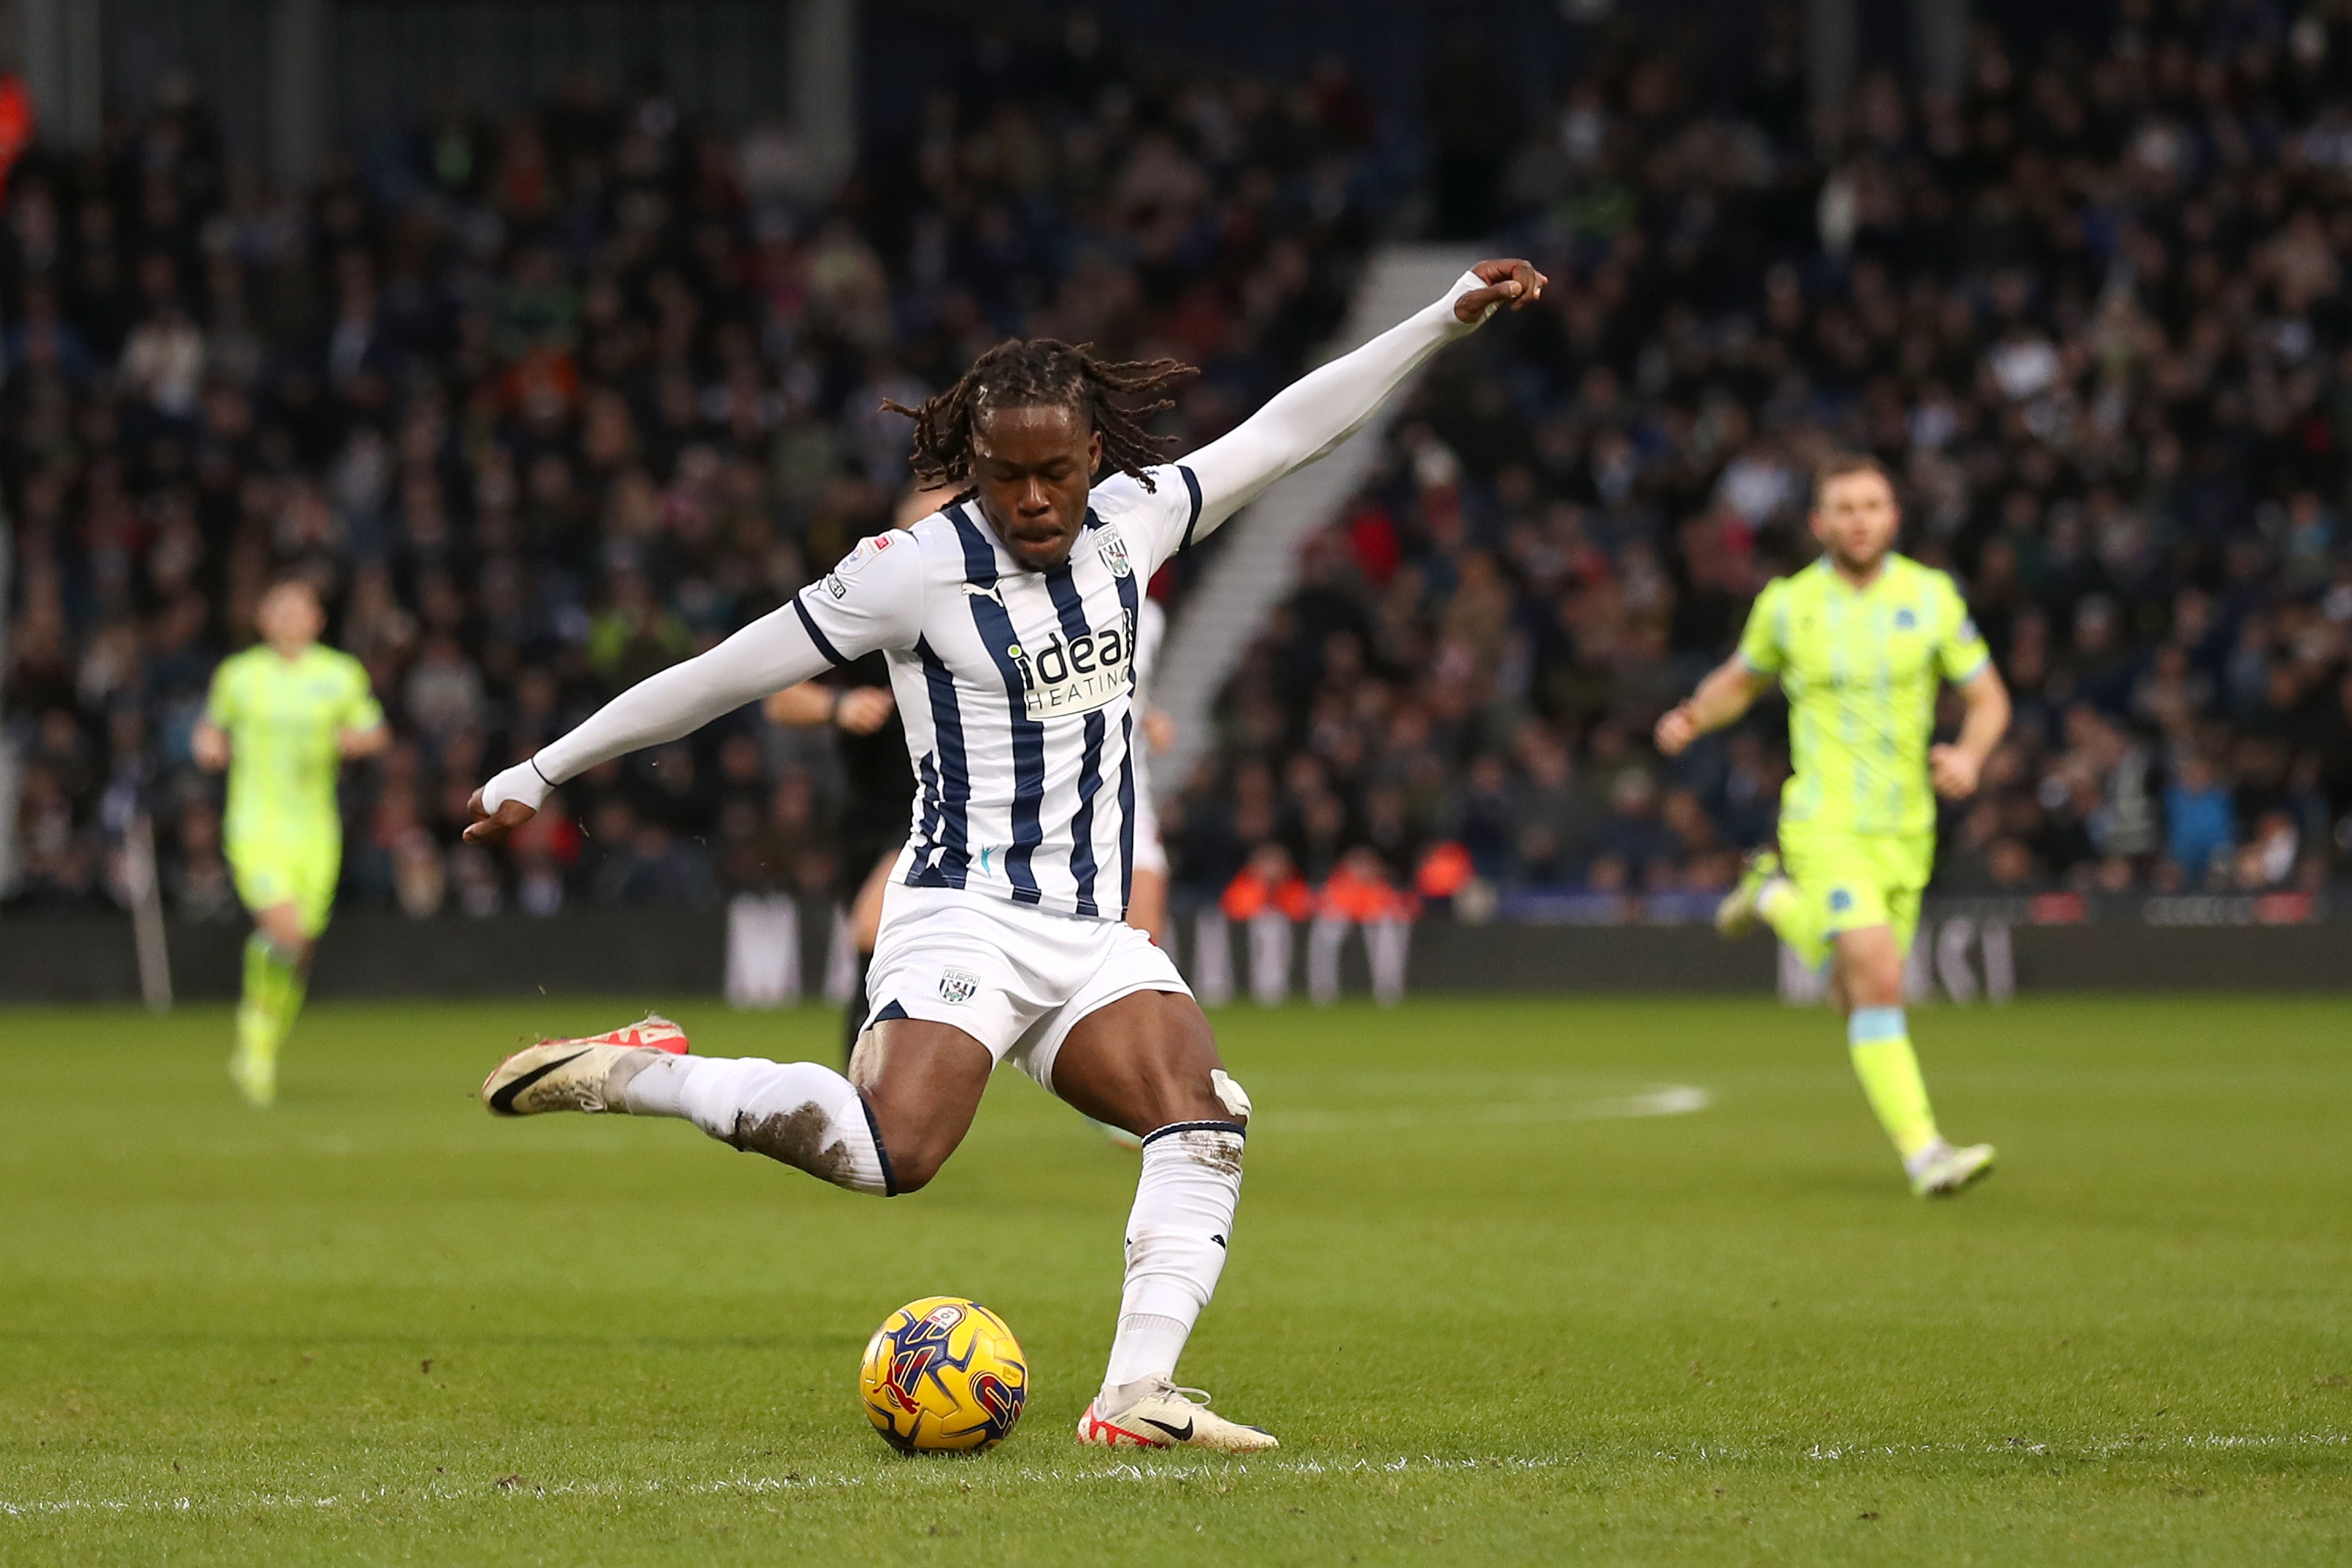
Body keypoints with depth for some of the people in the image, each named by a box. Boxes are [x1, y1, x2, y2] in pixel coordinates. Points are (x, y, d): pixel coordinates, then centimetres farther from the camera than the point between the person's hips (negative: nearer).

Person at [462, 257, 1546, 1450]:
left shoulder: (1129, 523, 9)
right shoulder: (918, 569, -7)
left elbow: (1289, 428, 16)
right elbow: (724, 674, -3)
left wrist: (1449, 318, 15)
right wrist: (537, 775, 0)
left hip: (1097, 937, 6)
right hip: (966, 916, -6)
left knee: (1205, 1127, -20)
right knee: (888, 1152, -30)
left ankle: (1135, 1395, -25)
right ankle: (639, 1072, -11)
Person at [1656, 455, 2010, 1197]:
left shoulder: (1931, 596, -1)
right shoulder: (1787, 605, -3)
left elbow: (1989, 698, 5)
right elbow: (1742, 679, 16)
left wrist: (1968, 756, -16)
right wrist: (1694, 717, -5)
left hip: (1905, 830, 3)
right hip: (1826, 823, -3)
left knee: (1853, 994, 16)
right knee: (1880, 981, -22)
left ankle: (1776, 899, 43)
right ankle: (1922, 1152, -22)